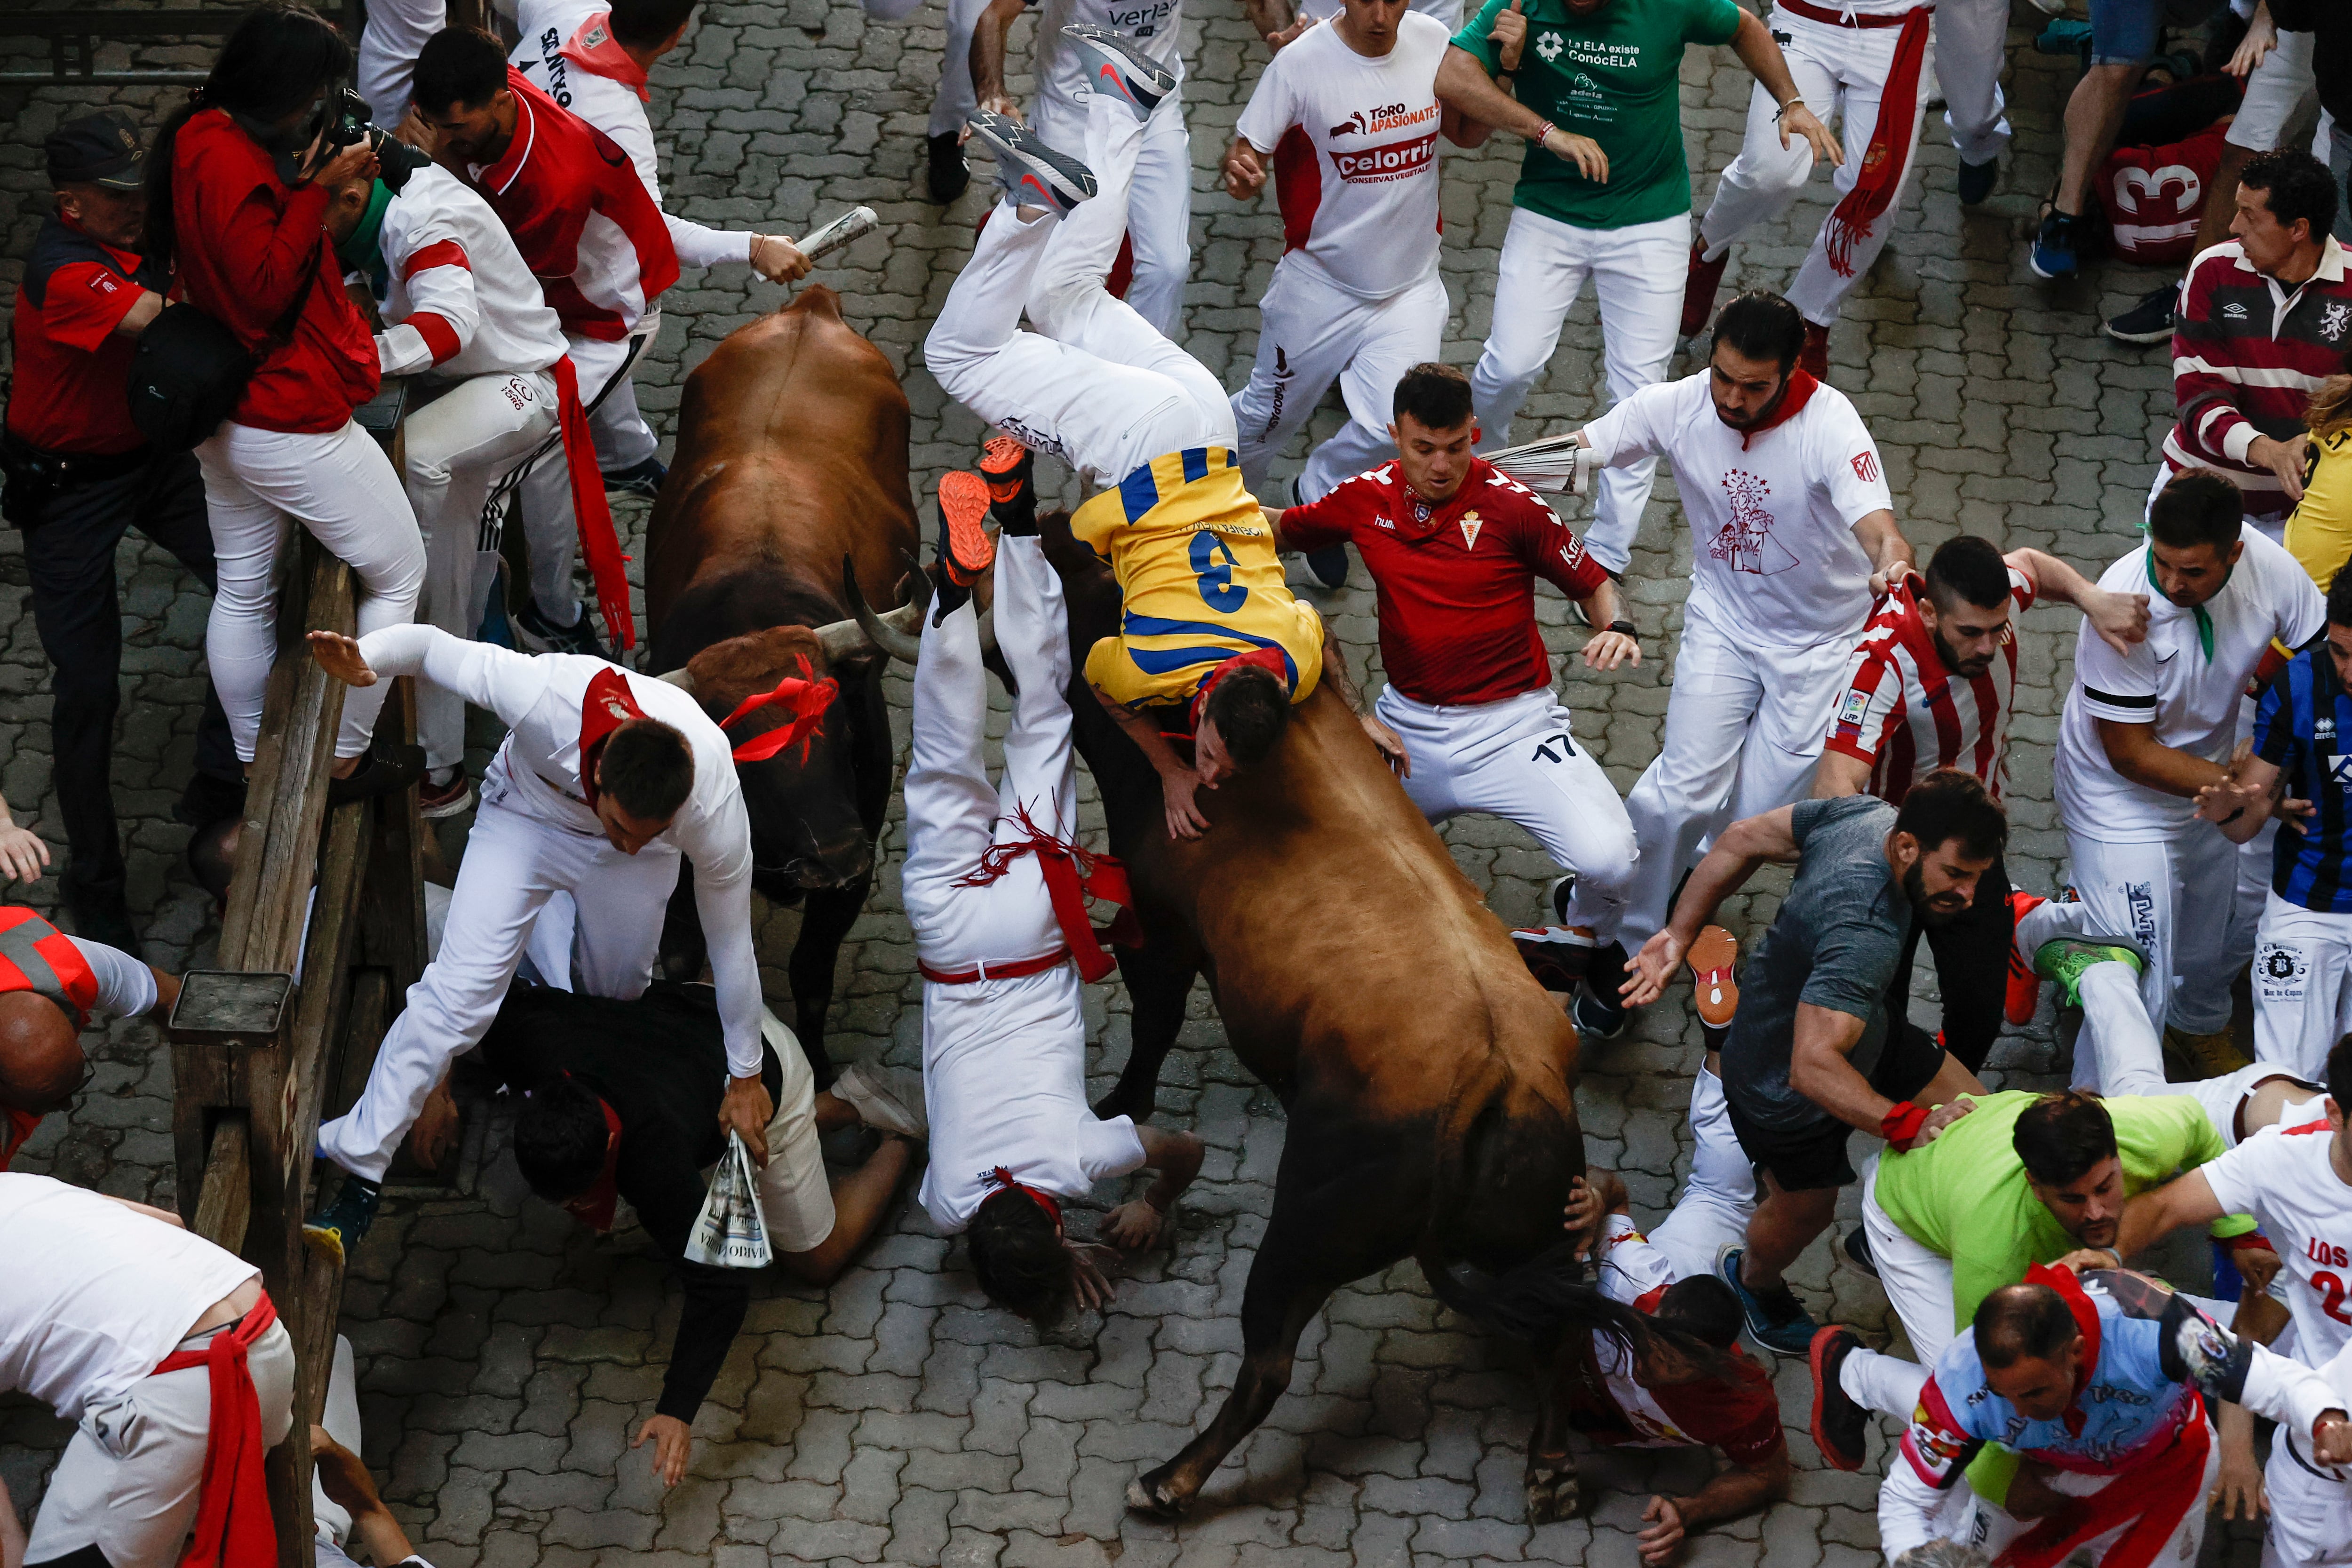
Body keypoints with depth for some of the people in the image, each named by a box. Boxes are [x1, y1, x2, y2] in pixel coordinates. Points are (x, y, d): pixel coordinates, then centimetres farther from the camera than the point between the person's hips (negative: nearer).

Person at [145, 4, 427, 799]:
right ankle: (344, 760, 12)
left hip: (224, 409, 10)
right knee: (399, 576, 6)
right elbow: (267, 287, -24)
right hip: (292, 422, -10)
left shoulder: (198, 138, 4)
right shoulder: (230, 161, -26)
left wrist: (309, 179, 1)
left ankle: (252, 766, 29)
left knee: (242, 591, 18)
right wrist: (316, 190, -25)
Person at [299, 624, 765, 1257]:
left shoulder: (715, 807, -37)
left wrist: (746, 1078, -9)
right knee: (459, 988, -14)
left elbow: (732, 944, -21)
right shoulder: (548, 699, -45)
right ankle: (360, 1175, -9)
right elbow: (433, 645, -28)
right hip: (526, 817, -2)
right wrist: (364, 657, -52)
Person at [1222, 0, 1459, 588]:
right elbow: (1248, 150, -19)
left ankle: (1316, 497, 24)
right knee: (1270, 414, 14)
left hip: (1411, 286, 3)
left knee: (1393, 423, -8)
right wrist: (1239, 171, -43)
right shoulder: (1301, 63, -21)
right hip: (1320, 286, -3)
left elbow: (1467, 129, 9)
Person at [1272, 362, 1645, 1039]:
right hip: (1407, 725, 4)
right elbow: (1277, 532, 16)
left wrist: (1616, 629, -23)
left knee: (1608, 862, -23)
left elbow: (1594, 583, -2)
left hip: (1511, 726, -4)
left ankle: (1590, 937, 16)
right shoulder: (1367, 499, -1)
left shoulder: (1508, 503, -11)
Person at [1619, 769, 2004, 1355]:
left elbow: (1743, 840, -8)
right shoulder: (1864, 934, -46)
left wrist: (1679, 935, 1)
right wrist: (1906, 1125, -55)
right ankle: (1754, 1281, 54)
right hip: (1785, 1094, -8)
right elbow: (1813, 1066, -52)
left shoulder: (1871, 815, -20)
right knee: (1805, 1212, 20)